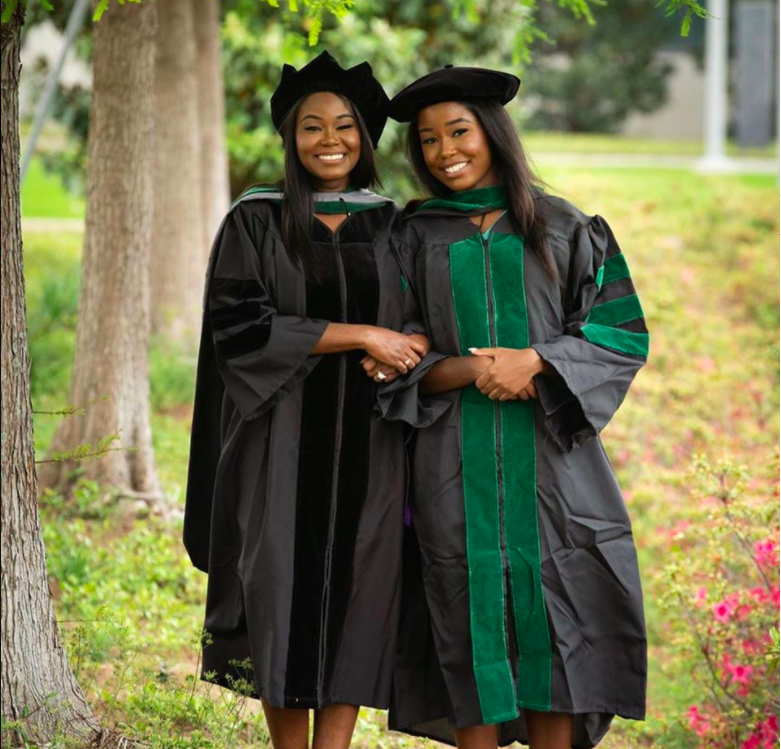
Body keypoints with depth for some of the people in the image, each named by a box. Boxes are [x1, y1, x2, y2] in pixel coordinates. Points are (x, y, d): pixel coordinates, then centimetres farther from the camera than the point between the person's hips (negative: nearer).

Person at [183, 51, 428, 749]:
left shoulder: (390, 225, 9)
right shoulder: (256, 221, 0)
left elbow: (417, 329, 16)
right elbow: (239, 326, -11)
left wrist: (403, 360, -7)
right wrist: (358, 336, -15)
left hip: (366, 447, 2)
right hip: (283, 442, -2)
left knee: (356, 598, -1)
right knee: (286, 600, -1)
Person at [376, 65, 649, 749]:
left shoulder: (561, 228, 7)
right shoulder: (415, 236, 9)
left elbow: (620, 332, 2)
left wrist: (534, 360, -14)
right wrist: (468, 370, -14)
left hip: (550, 452, 0)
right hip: (457, 457, 0)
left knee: (550, 610, -1)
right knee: (470, 614, -1)